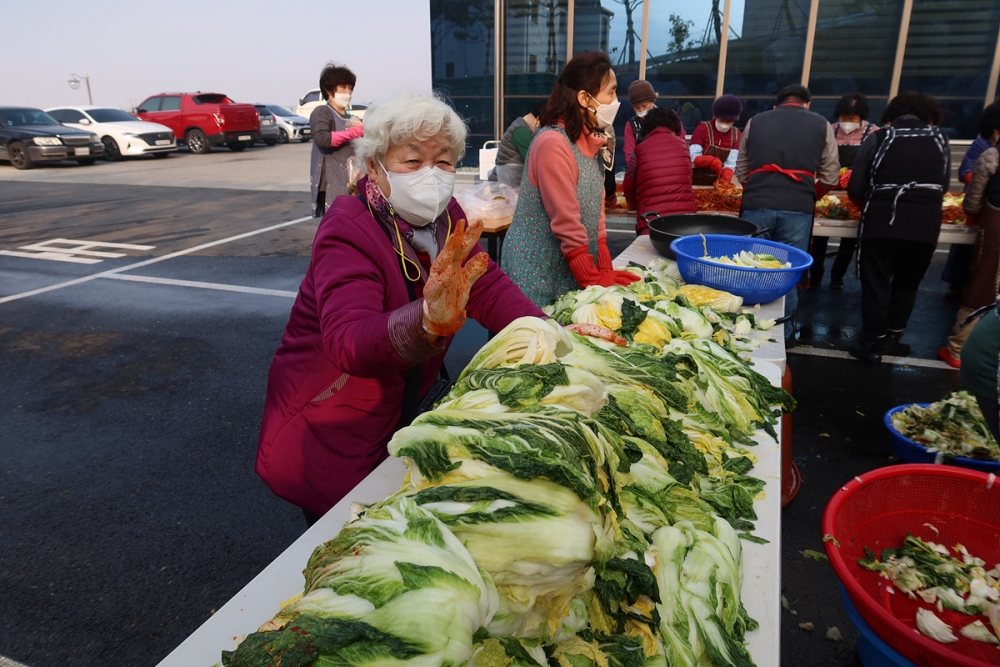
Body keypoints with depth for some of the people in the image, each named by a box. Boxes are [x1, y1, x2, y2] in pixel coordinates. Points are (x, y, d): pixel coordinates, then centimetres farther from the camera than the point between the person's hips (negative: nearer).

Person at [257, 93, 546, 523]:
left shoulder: (446, 219, -3)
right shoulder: (348, 230, -26)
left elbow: (489, 289, -9)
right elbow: (349, 345, -41)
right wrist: (428, 320, -60)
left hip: (403, 419, 6)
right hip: (329, 437, -6)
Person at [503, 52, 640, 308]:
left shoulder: (592, 142, 7)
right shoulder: (552, 143, -20)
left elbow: (595, 211, 8)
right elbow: (566, 222, -21)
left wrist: (605, 270, 1)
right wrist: (593, 279, -16)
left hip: (573, 268, 8)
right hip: (537, 271, -8)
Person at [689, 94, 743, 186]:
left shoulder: (736, 134, 1)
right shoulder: (702, 129, -9)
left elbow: (731, 163, -8)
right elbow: (693, 159, -15)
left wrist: (725, 181, -26)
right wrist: (712, 160, -33)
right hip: (697, 183, -3)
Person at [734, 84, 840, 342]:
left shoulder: (755, 122, 18)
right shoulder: (821, 125, 15)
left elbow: (741, 172, 19)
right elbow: (829, 177, 13)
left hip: (756, 205, 1)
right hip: (797, 209, -1)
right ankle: (783, 332, 18)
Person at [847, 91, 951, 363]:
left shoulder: (879, 138, 2)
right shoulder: (940, 139, 9)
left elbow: (855, 189, -3)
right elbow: (943, 186, 13)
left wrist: (869, 204, 17)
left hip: (881, 223, -2)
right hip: (926, 226, 2)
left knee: (876, 286, 9)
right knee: (906, 286, 18)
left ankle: (872, 344, 14)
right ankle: (892, 339, 28)